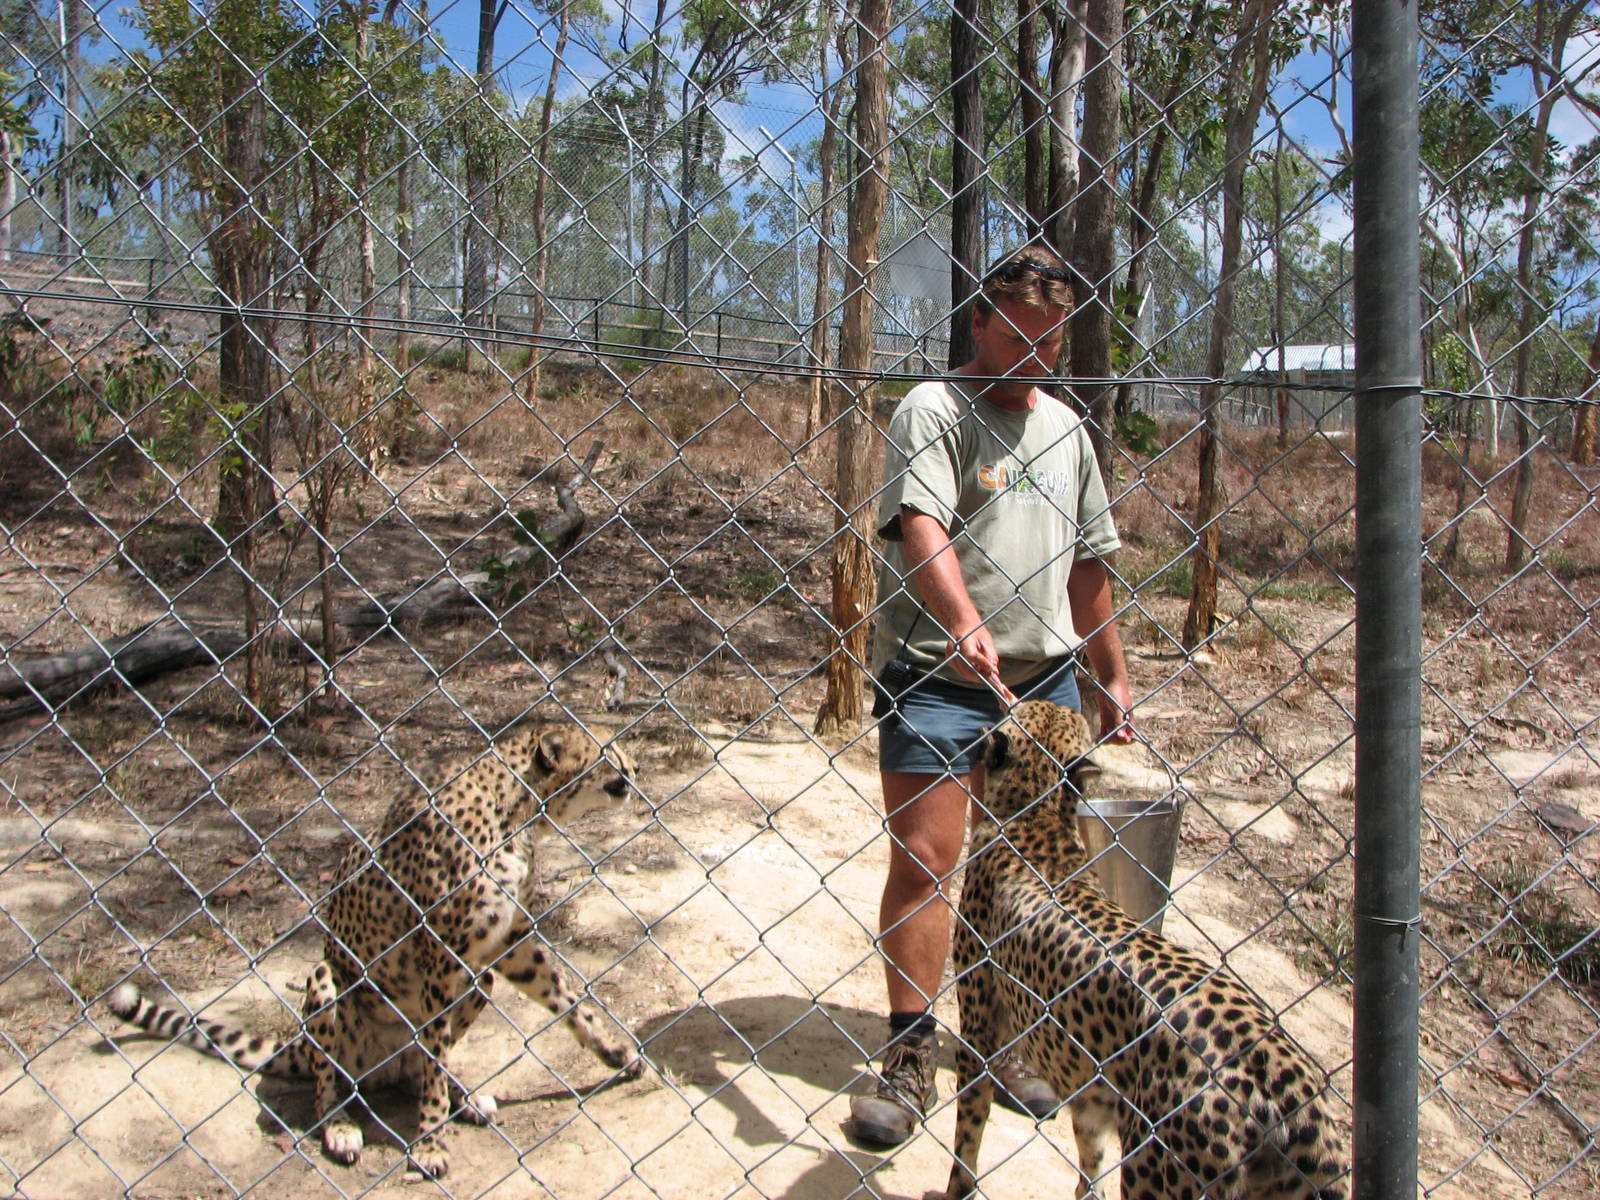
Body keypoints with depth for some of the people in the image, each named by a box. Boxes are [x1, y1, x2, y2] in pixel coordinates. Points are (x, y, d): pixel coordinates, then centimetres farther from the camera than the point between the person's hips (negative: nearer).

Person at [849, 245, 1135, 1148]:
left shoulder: (1065, 428, 14)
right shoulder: (935, 409, -5)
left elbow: (1088, 563, 19)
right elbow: (922, 528, -22)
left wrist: (1114, 677, 18)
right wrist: (965, 626, -38)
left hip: (1045, 677, 6)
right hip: (935, 677, -5)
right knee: (923, 861, -4)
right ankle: (911, 1059, 8)